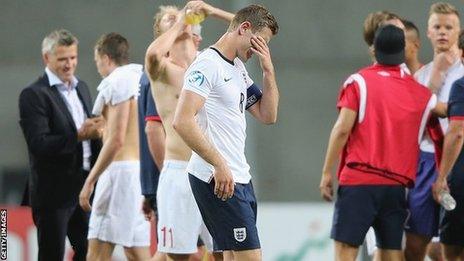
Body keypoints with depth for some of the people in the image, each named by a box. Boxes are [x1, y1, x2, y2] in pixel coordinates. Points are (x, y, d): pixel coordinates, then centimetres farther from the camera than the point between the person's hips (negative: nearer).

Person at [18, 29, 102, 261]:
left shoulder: (81, 88, 15)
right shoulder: (34, 94, -11)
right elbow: (39, 144, -19)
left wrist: (95, 131, -2)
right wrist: (79, 136, -27)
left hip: (85, 187, 7)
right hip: (54, 191, -7)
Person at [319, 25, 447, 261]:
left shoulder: (359, 81, -1)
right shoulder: (418, 91, 11)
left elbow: (342, 129, -8)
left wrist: (327, 172, -4)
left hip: (358, 180, -4)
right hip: (397, 183, 4)